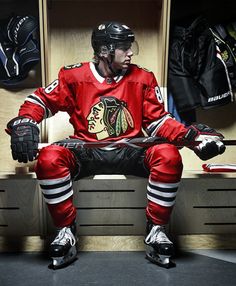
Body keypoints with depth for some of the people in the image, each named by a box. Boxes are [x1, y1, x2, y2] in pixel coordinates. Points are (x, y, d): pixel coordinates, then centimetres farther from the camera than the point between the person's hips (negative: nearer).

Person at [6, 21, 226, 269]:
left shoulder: (143, 79, 4)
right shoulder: (74, 76, 0)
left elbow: (157, 120, 5)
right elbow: (41, 100, 8)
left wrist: (191, 134, -10)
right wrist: (24, 123, -14)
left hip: (130, 153, 1)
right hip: (85, 153, 0)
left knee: (168, 156, -27)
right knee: (49, 158, -29)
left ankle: (156, 230, -8)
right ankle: (66, 231, -8)